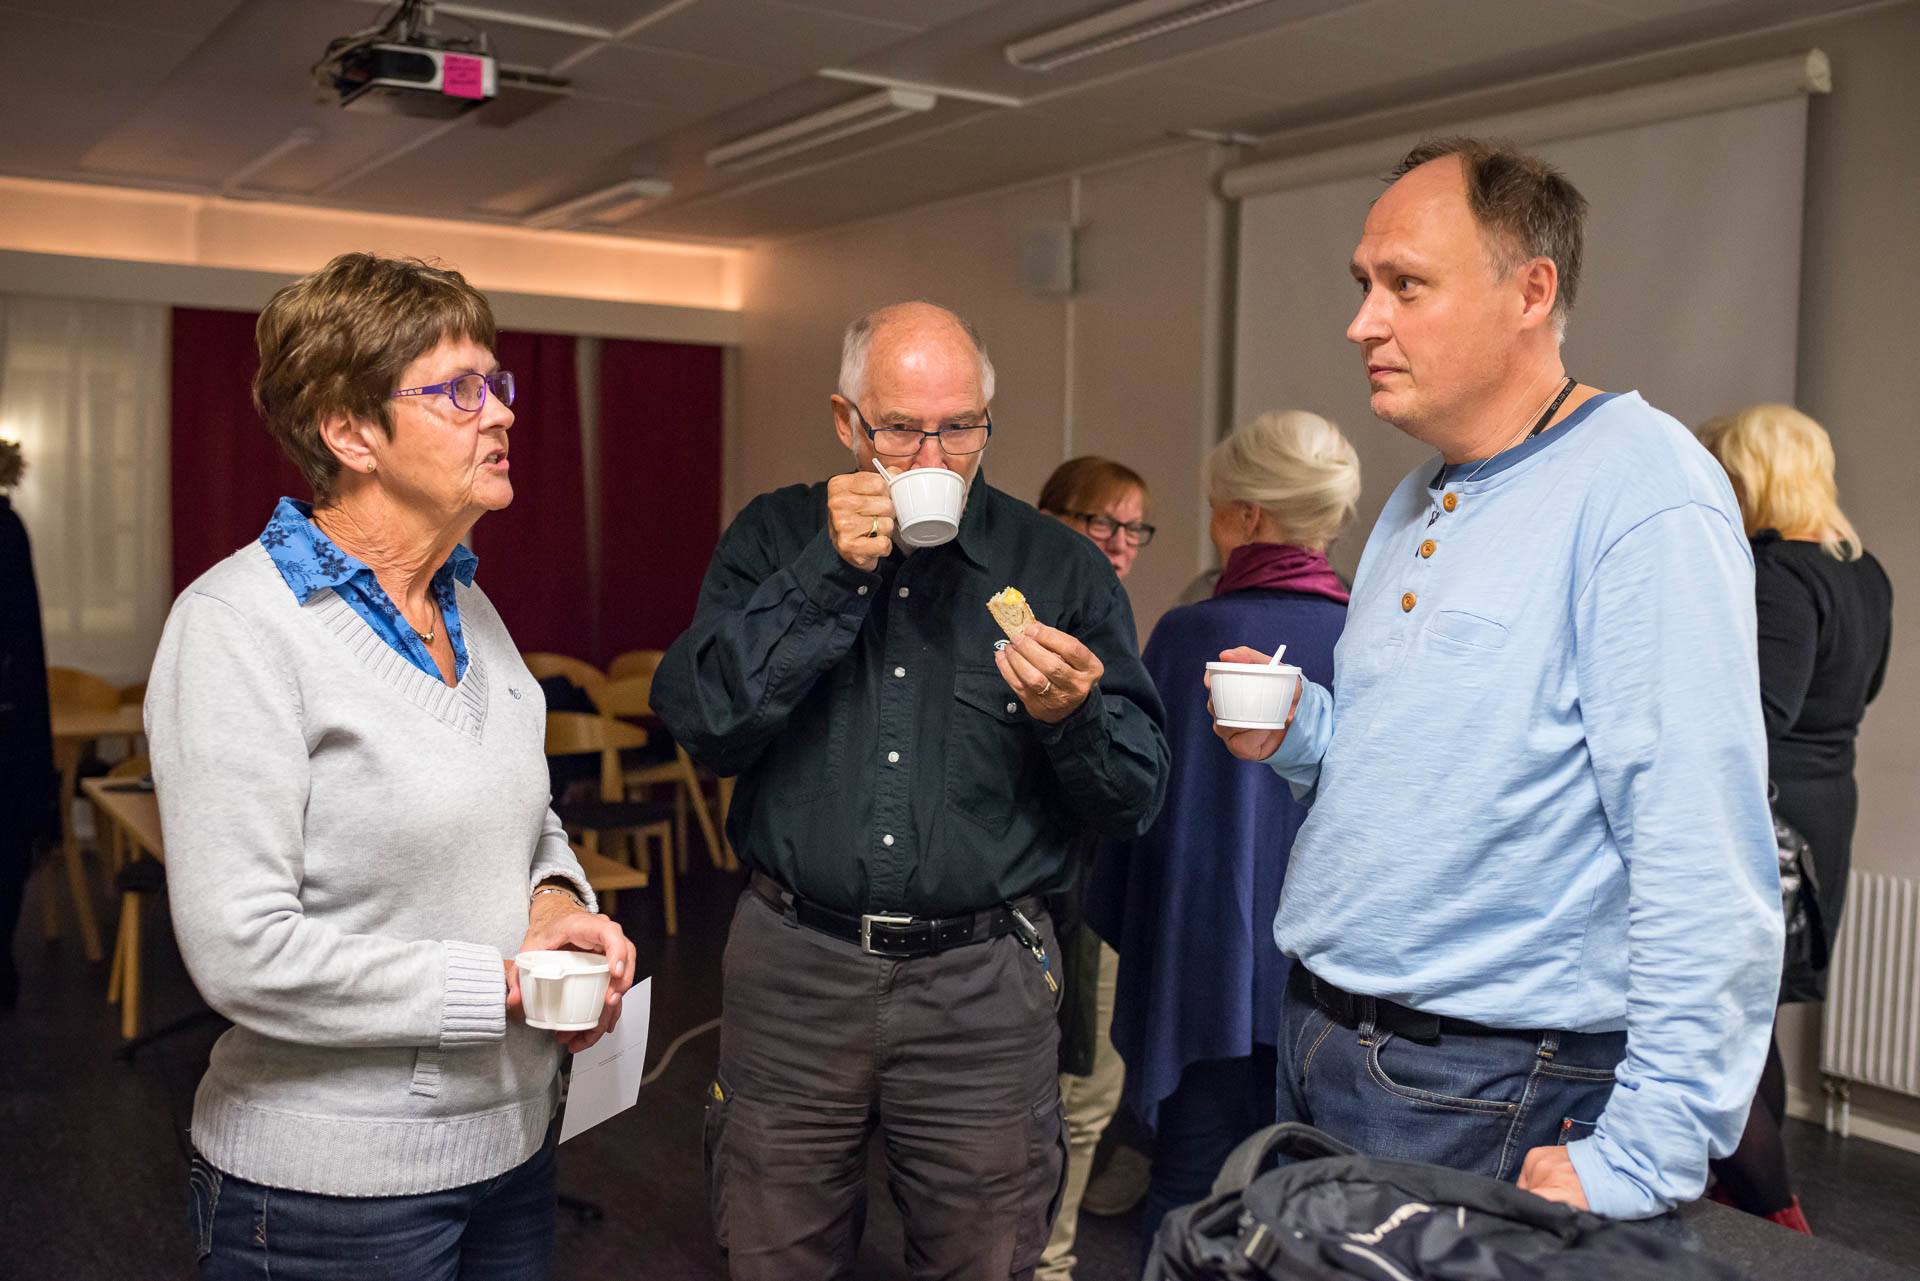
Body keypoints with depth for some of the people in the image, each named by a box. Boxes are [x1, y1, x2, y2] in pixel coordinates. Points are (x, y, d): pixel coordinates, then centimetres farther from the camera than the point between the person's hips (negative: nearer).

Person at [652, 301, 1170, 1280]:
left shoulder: (1060, 567, 0)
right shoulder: (775, 537, 3)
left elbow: (1136, 802, 0)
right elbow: (704, 725, -11)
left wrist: (1075, 717, -22)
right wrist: (829, 572, -16)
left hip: (982, 985, 0)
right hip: (793, 972, 1)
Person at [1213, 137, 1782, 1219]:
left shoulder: (1643, 492, -19)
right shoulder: (1417, 505, 10)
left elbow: (1707, 864, -25)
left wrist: (1646, 1156, -25)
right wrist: (1298, 735, 0)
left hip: (1490, 1097, -8)